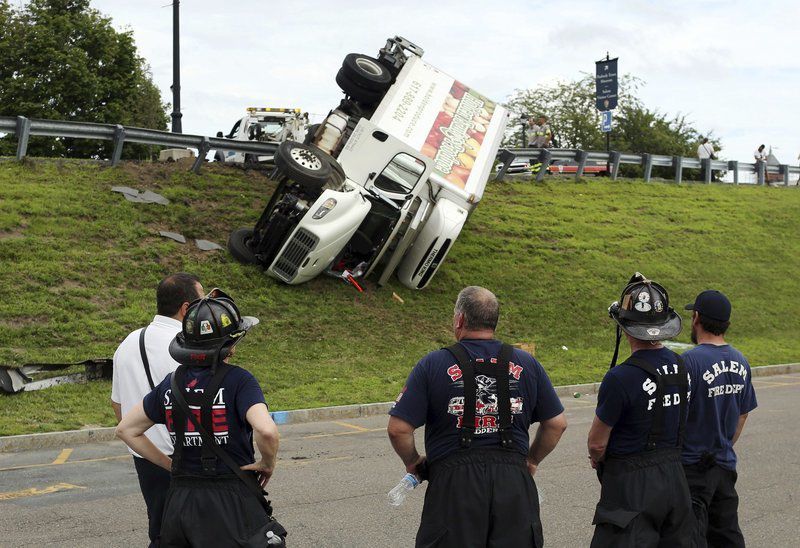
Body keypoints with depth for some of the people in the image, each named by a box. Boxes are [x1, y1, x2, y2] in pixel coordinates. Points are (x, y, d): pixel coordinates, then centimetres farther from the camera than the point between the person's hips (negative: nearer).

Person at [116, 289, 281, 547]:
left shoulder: (172, 383, 4)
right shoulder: (238, 381, -13)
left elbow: (126, 430, 13)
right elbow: (266, 431, -29)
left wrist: (171, 465, 13)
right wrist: (267, 464, -8)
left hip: (180, 500, 5)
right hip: (231, 504, -5)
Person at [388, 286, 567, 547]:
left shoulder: (433, 365, -4)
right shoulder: (526, 364, 5)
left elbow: (398, 429, -7)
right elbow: (557, 423, 10)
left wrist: (413, 463, 11)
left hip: (453, 482, -2)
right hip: (514, 484, 2)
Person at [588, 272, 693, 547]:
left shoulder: (621, 378, -22)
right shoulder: (680, 365, 1)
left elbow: (597, 443, -11)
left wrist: (597, 461, 12)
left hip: (632, 485, -7)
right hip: (674, 477, 8)